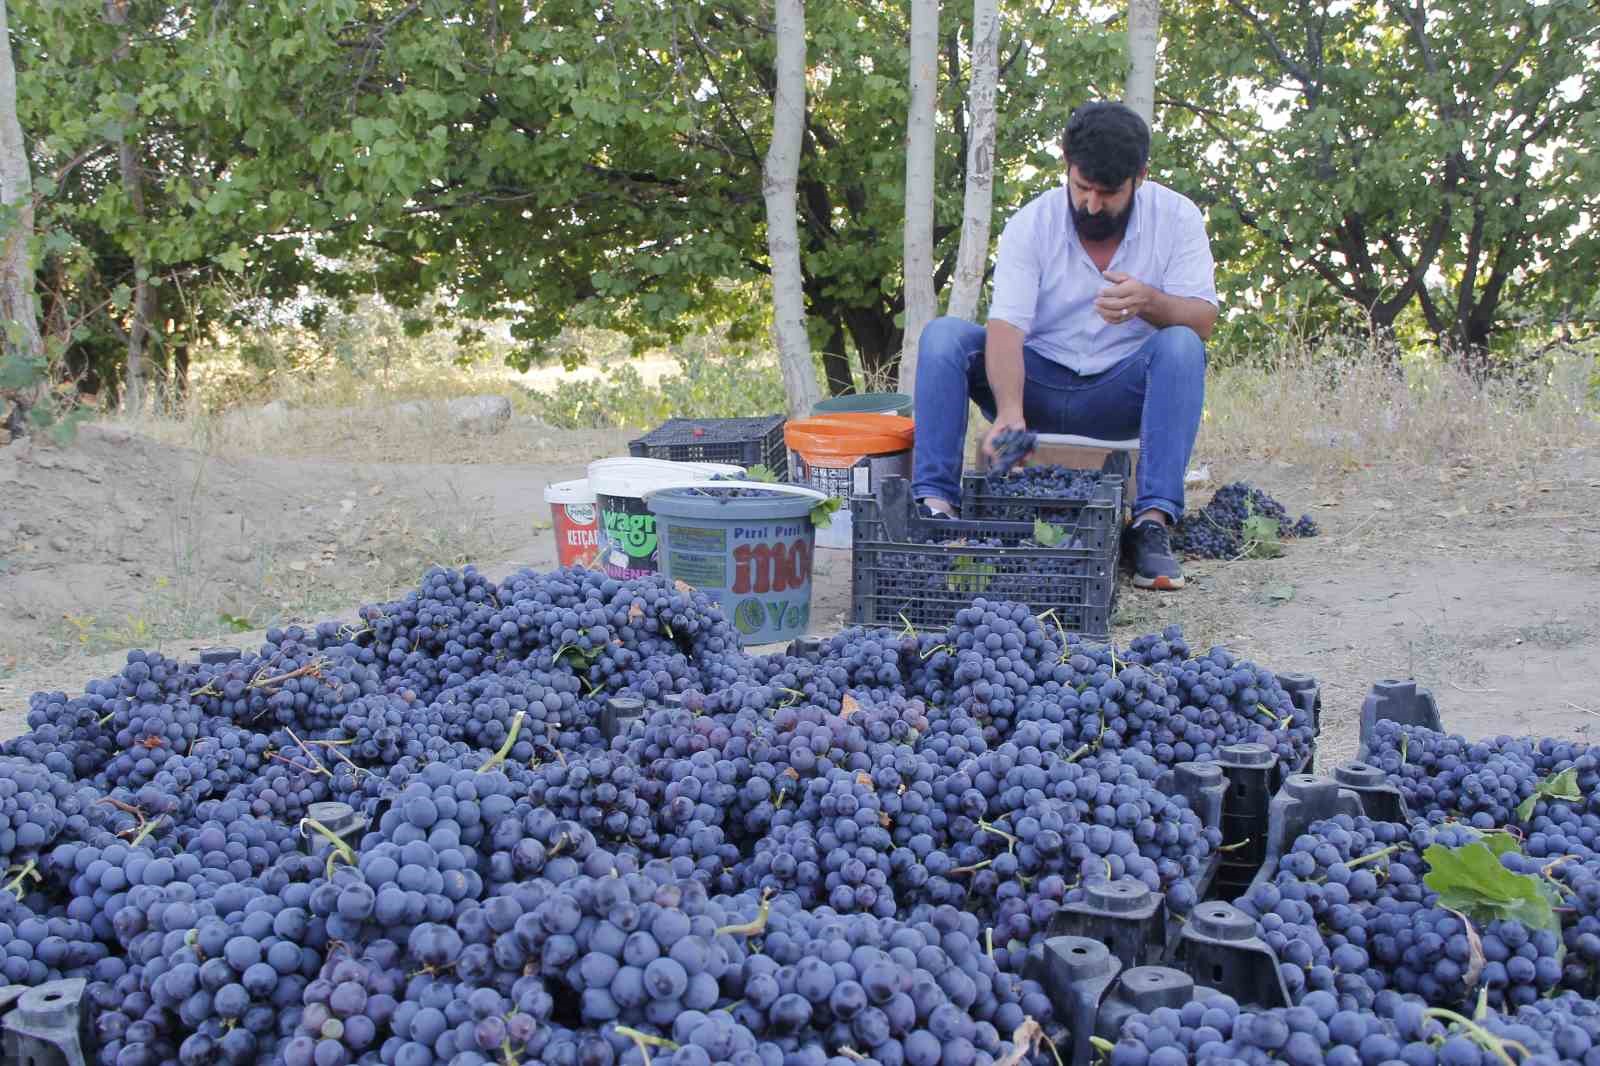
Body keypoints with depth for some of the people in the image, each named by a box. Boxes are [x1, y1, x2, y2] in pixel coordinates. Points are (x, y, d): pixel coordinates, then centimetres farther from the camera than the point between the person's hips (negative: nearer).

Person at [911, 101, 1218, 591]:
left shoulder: (1177, 217, -8)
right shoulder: (1030, 224, -11)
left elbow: (1203, 320, -15)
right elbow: (1006, 326, -24)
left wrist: (1149, 302, -38)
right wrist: (1010, 412, -42)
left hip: (1121, 394, 0)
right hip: (1038, 382, 0)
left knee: (1182, 345, -30)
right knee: (943, 335, -21)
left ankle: (1153, 521, -34)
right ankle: (934, 503, -27)